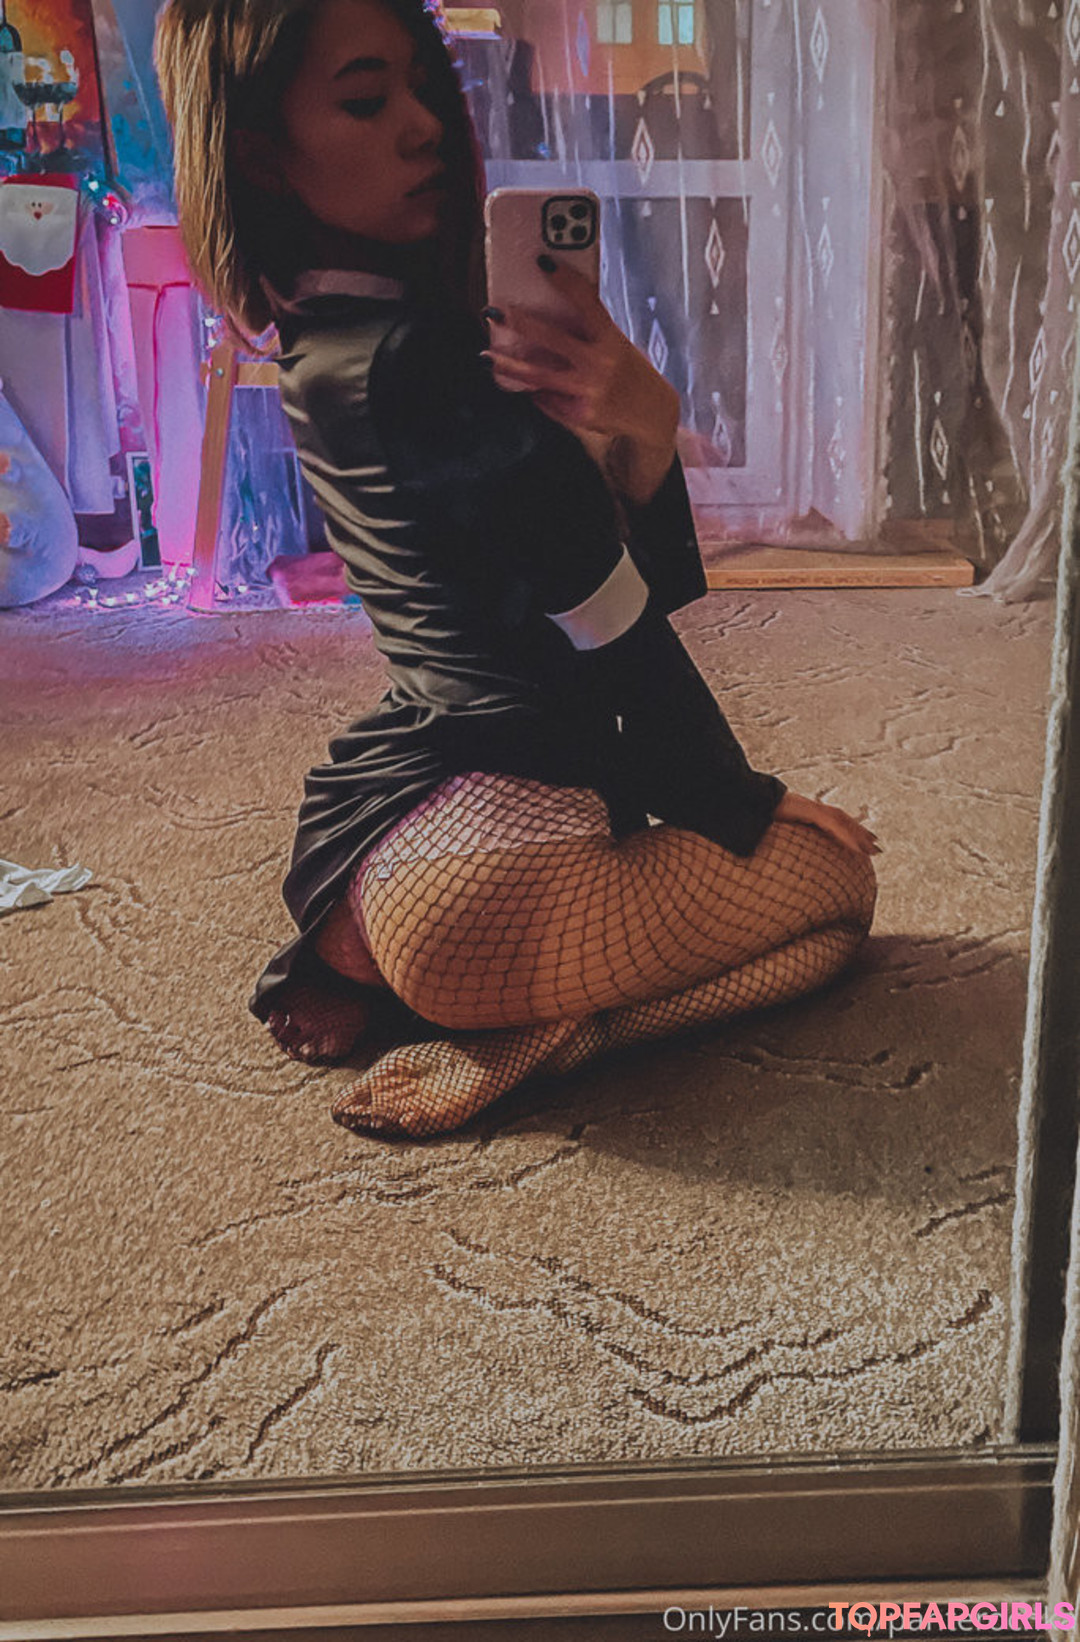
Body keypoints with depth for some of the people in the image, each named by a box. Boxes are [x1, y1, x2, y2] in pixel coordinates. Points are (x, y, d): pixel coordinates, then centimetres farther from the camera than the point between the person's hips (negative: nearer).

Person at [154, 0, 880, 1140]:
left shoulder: (322, 348, 9)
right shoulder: (414, 363, -20)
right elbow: (620, 634, -13)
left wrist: (641, 424, -17)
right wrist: (722, 740, 2)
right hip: (492, 852, -8)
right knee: (836, 871, 16)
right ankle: (518, 1037, -3)